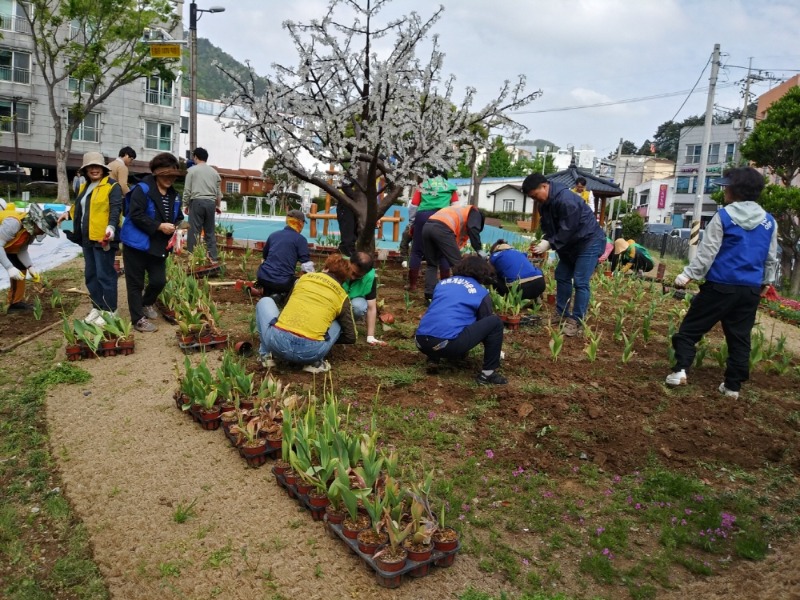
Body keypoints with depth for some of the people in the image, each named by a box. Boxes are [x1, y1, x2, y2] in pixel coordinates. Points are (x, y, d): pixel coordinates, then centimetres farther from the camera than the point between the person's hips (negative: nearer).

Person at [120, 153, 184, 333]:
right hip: (137, 243, -6)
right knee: (136, 283, 3)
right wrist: (159, 226, -24)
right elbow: (136, 216, -21)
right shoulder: (143, 189, -13)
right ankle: (138, 319, 12)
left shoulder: (174, 195, 9)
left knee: (159, 280, 6)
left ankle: (147, 303, 35)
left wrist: (175, 226, -5)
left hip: (158, 245, 6)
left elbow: (178, 217, 17)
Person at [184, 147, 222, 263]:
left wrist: (186, 204, 11)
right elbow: (218, 191, 15)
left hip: (197, 202, -4)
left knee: (194, 230, -1)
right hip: (210, 203, 4)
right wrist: (217, 205, 27)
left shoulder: (192, 170, 2)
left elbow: (187, 190, 0)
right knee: (210, 231, 10)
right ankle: (213, 257, 9)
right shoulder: (214, 171, 13)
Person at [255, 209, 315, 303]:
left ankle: (268, 293, 8)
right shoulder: (300, 239, -3)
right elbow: (307, 265, -8)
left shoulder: (273, 235, 14)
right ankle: (281, 297, -7)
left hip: (263, 278, 6)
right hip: (282, 282, -5)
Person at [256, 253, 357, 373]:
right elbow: (351, 337, 17)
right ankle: (316, 362, 11)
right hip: (310, 352, -1)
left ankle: (266, 355, 21)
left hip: (278, 342, 1)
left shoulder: (305, 277, 19)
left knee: (265, 302, 31)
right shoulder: (342, 297, 14)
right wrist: (329, 339, 36)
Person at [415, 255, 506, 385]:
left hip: (421, 342, 6)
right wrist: (496, 349, 45)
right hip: (448, 344, -6)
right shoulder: (481, 293, 13)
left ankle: (434, 356, 23)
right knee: (495, 322, 8)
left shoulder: (443, 283, 25)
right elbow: (484, 324, 24)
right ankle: (488, 373, 9)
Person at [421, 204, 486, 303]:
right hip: (442, 229, -7)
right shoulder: (474, 212, 21)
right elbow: (472, 229, -1)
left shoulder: (459, 211, 42)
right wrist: (479, 250, -1)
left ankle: (429, 296, 10)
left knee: (431, 264, 18)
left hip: (427, 226, 7)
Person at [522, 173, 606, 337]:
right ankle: (562, 314, 22)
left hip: (589, 242, -10)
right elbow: (548, 228, 5)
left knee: (580, 282, -13)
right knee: (562, 276, 12)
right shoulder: (544, 203, 2)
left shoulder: (566, 200, -29)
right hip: (571, 244, 10)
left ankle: (576, 321, -7)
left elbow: (567, 230, -29)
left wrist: (549, 244, -26)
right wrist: (543, 243, -13)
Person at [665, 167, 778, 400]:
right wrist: (766, 282, 29)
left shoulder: (723, 216, -8)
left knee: (690, 328, 5)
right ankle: (733, 385, 14)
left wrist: (686, 275, -5)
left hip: (720, 286, -4)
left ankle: (680, 369, -7)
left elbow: (706, 252, -10)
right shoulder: (769, 222, 8)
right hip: (751, 290, 5)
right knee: (740, 337, 11)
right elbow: (771, 259, 17)